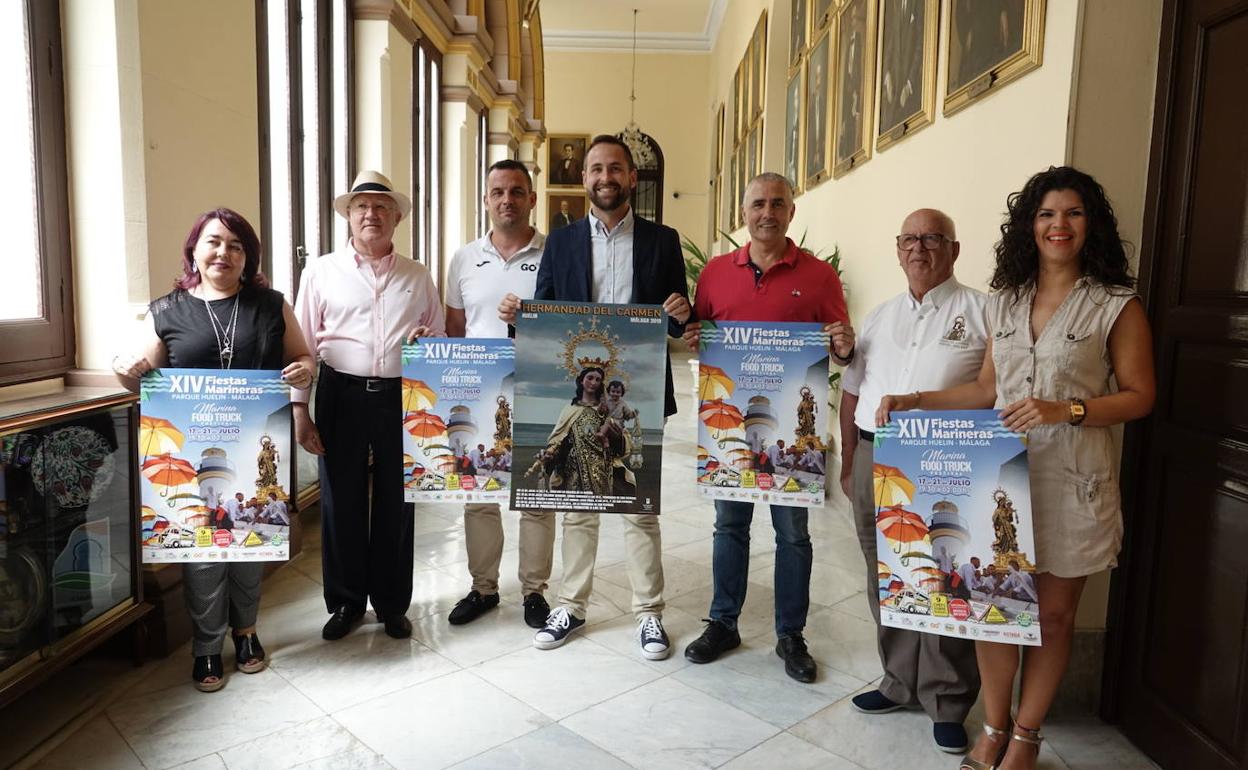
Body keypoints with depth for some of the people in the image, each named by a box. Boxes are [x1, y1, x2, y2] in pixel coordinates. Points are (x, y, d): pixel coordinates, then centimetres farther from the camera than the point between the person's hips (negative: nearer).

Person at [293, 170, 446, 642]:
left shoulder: (417, 277, 10)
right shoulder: (322, 271, 5)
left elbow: (440, 338, 16)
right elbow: (303, 343, 3)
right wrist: (299, 409, -3)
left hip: (401, 397, 1)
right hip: (342, 396, -1)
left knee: (396, 502, 8)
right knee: (341, 502, 7)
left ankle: (391, 603, 25)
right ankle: (345, 602, 25)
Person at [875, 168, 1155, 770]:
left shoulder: (1116, 306, -2)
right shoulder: (1006, 301, 11)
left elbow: (1138, 396, -4)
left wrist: (1064, 410, -19)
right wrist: (914, 400, 5)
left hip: (1072, 481, -3)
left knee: (1053, 614, 8)